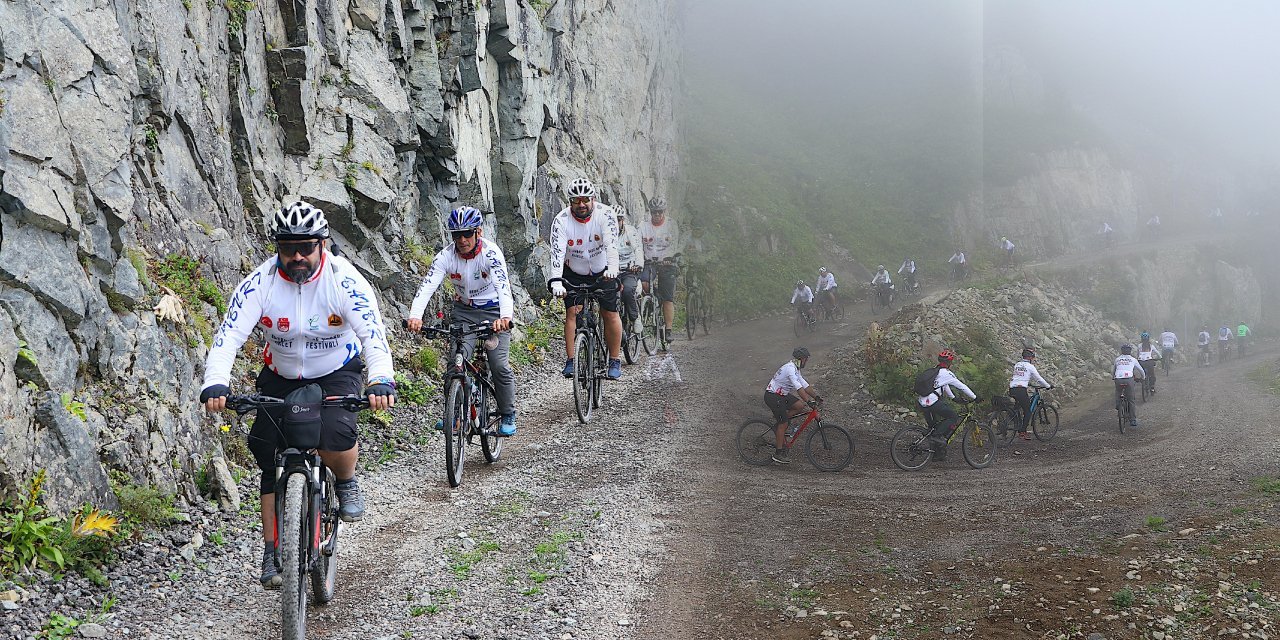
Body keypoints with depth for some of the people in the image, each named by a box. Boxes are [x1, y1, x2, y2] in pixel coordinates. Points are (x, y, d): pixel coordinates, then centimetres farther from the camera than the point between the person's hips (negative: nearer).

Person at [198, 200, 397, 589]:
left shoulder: (344, 280, -23)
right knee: (271, 464, -3)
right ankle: (272, 553, 8)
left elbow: (373, 334, -32)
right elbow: (228, 336, -26)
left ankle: (347, 483, 3)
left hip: (337, 373, -2)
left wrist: (380, 381, -51)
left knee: (336, 435, -31)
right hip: (280, 377, 3)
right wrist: (215, 384, -43)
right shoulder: (260, 283, -19)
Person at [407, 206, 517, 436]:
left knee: (500, 365, -10)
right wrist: (415, 316, -47)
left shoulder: (491, 253, -25)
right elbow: (427, 286, -28)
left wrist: (505, 316, -59)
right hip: (464, 311, 3)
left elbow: (503, 286, -40)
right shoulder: (446, 256, -16)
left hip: (494, 312, -3)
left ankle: (507, 416, 7)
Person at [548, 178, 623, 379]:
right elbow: (557, 251, -31)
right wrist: (556, 282, -45)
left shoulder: (605, 214, -22)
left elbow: (611, 243, -36)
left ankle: (615, 360, 8)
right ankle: (570, 361, -5)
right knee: (572, 312, -11)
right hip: (574, 272, 0)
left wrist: (612, 268, -55)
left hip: (603, 271, 0)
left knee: (610, 314, -4)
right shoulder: (562, 220, -21)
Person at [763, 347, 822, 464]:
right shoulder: (790, 369, -23)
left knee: (800, 406, 0)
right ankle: (779, 454, 0)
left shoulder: (795, 369, 10)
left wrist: (816, 396, 5)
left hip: (781, 395, 10)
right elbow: (799, 388, -33)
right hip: (772, 397, -10)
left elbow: (805, 385, 13)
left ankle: (778, 426, 10)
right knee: (783, 424, -8)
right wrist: (809, 400, -37)